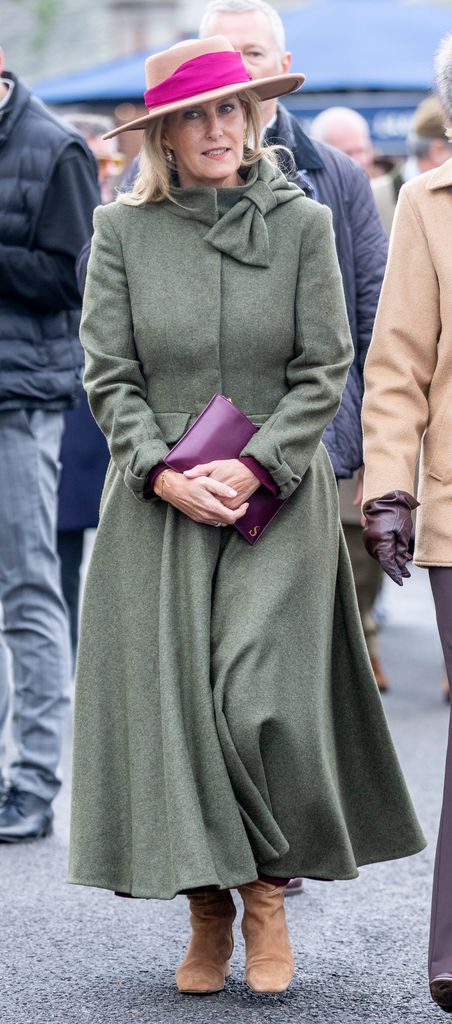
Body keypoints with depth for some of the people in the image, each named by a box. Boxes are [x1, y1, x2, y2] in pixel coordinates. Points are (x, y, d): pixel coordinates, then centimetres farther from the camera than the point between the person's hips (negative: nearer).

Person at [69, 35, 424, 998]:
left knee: (262, 699, -11)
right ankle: (207, 913, 13)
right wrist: (165, 473, -11)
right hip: (157, 506, 1)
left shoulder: (302, 222, 1)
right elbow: (109, 375, 2)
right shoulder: (123, 230, 2)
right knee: (170, 699, 0)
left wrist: (254, 467, -11)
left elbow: (326, 369, 0)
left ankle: (267, 894, 10)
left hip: (278, 502, -1)